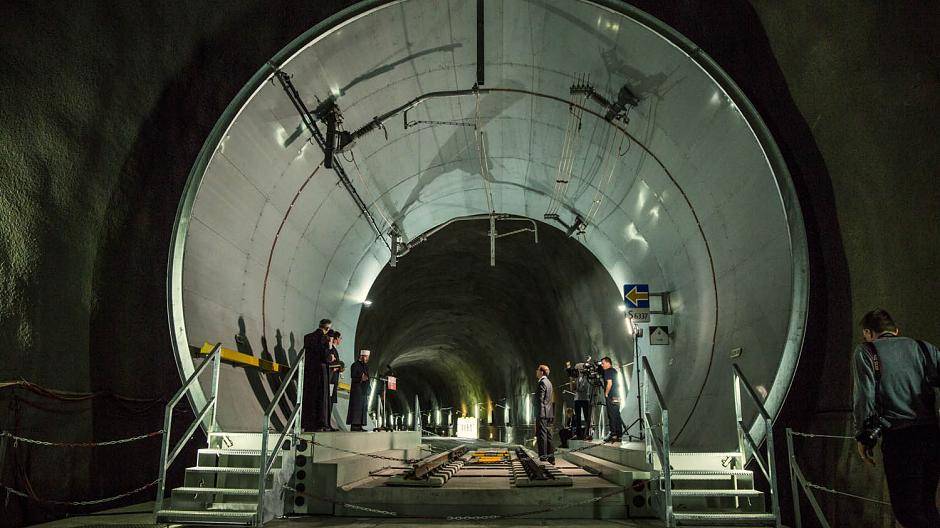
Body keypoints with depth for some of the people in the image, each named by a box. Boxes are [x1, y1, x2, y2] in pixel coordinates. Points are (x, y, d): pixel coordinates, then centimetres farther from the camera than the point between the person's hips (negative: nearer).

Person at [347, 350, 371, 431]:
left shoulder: (366, 366, 18)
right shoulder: (355, 365, -6)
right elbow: (353, 378, -14)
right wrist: (360, 379, -28)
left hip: (364, 390, 8)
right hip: (357, 390, -8)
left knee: (363, 408, 5)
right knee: (356, 407, -9)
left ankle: (359, 426, 8)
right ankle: (354, 425, -8)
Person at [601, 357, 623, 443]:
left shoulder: (608, 371, -9)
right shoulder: (615, 371, 19)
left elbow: (609, 383, -19)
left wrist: (606, 394, -9)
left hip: (611, 397, -9)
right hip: (617, 397, 9)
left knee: (612, 416, -7)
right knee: (617, 416, 8)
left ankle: (613, 435, -9)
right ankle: (619, 435, 9)